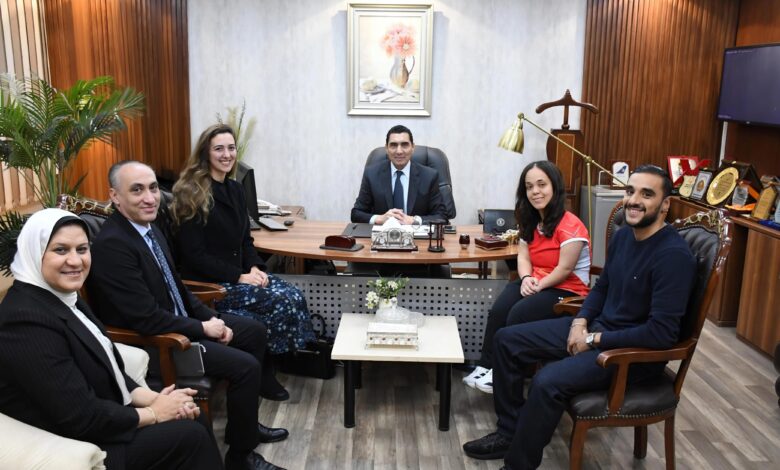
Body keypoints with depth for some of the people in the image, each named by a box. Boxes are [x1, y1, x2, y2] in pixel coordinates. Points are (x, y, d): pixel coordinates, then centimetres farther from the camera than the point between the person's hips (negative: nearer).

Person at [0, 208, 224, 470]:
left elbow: (108, 368, 9)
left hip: (103, 424, 9)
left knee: (198, 424, 1)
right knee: (191, 436, -8)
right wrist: (154, 413, -13)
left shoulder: (65, 298, 5)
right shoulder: (27, 320, -25)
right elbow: (81, 418, -25)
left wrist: (153, 398, -6)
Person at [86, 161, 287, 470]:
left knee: (255, 331, 14)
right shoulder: (112, 244, -26)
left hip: (177, 322, 10)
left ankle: (245, 421, 28)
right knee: (246, 366, -17)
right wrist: (203, 328, -17)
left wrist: (211, 317, 1)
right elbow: (146, 318, -28)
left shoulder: (151, 229, 3)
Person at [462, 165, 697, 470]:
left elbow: (662, 333, -27)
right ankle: (510, 432, 15)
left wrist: (595, 339, -20)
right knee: (507, 340, 4)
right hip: (596, 327, 9)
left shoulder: (673, 255, -23)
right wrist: (581, 321, -1)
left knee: (548, 382, -31)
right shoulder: (623, 236, 4)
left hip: (636, 351, -9)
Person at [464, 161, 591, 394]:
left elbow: (564, 269, -19)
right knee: (498, 311, -22)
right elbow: (523, 256, 4)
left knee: (518, 315, -27)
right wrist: (526, 278, -16)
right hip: (534, 283, 7)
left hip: (567, 291, -6)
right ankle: (486, 367, -14)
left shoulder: (570, 225, -17)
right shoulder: (531, 221, 10)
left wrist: (537, 286, -21)